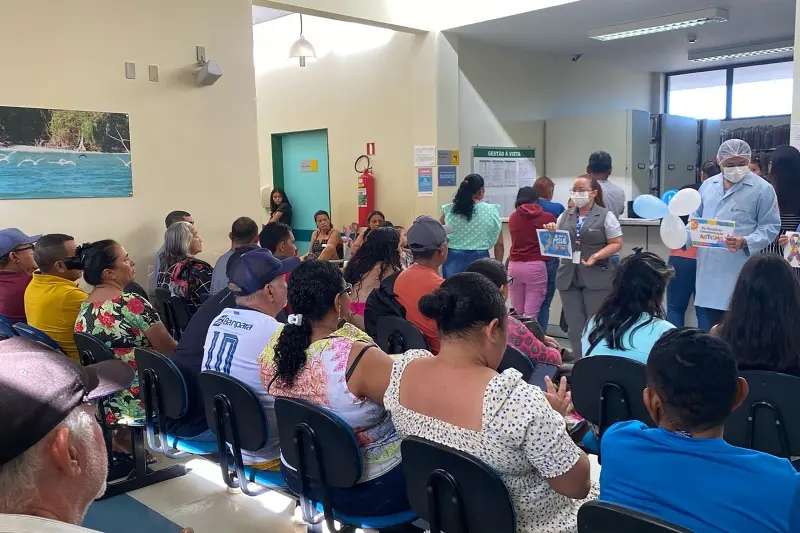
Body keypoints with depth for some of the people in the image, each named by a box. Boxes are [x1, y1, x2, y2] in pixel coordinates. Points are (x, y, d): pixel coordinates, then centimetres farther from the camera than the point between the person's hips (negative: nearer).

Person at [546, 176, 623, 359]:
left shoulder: (606, 215, -3)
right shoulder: (565, 216, 11)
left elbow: (616, 244, -4)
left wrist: (597, 256, -19)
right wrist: (551, 232, -5)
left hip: (596, 278, -4)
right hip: (568, 278, 4)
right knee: (574, 325, 8)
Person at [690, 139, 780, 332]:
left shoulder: (762, 189, -2)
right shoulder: (707, 185, 12)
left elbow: (770, 226, -3)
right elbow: (696, 219, 21)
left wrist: (745, 242, -20)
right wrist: (683, 237, 2)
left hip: (739, 273, -5)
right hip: (706, 270, 5)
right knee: (705, 330, 12)